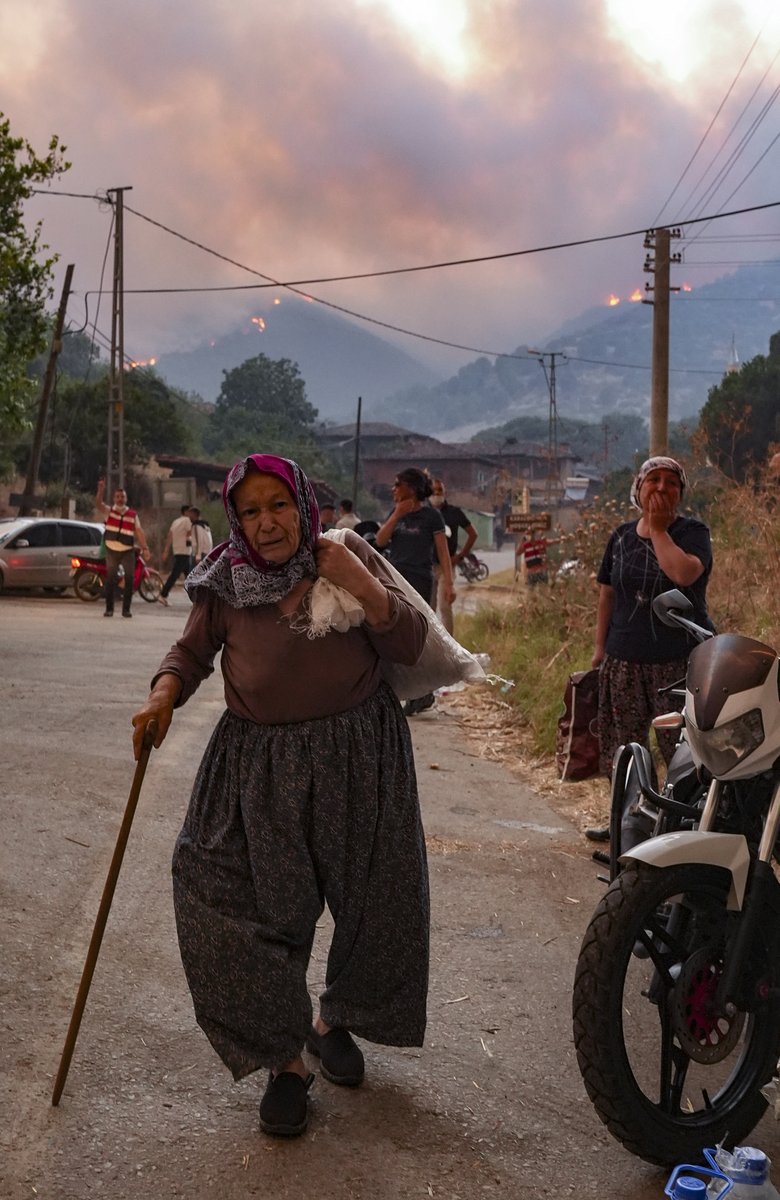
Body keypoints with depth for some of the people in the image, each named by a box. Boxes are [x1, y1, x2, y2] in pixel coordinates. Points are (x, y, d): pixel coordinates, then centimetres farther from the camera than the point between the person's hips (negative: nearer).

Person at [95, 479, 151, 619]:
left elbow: (139, 532, 1)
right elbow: (98, 504, -17)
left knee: (129, 579, -2)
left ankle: (126, 609, 6)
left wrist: (145, 548, -9)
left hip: (128, 551, 1)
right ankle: (109, 608, 4)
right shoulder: (109, 511, 2)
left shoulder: (133, 514, 5)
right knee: (110, 579, -2)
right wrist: (101, 490, -34)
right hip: (111, 551, -1)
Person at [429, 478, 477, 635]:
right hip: (427, 565, 3)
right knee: (428, 608, 9)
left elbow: (472, 534, 8)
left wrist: (460, 556, 1)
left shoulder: (454, 512, 1)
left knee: (444, 605, -12)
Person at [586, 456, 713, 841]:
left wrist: (658, 528, -12)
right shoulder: (622, 536, 11)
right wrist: (600, 646, 13)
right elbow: (607, 593, 16)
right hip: (624, 658, 4)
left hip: (680, 660, -4)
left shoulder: (692, 532, -2)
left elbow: (684, 573, -23)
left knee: (680, 749, -5)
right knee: (623, 745, 10)